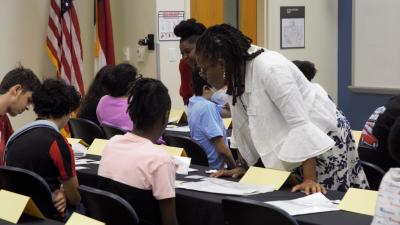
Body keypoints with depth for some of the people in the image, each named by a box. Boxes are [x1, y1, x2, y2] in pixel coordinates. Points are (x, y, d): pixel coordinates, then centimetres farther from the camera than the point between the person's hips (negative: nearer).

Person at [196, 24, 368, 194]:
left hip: (323, 137, -8)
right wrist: (243, 166, 4)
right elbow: (245, 125, 5)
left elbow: (300, 123, -31)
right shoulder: (236, 73, -5)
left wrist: (310, 179, -34)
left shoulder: (269, 69, -28)